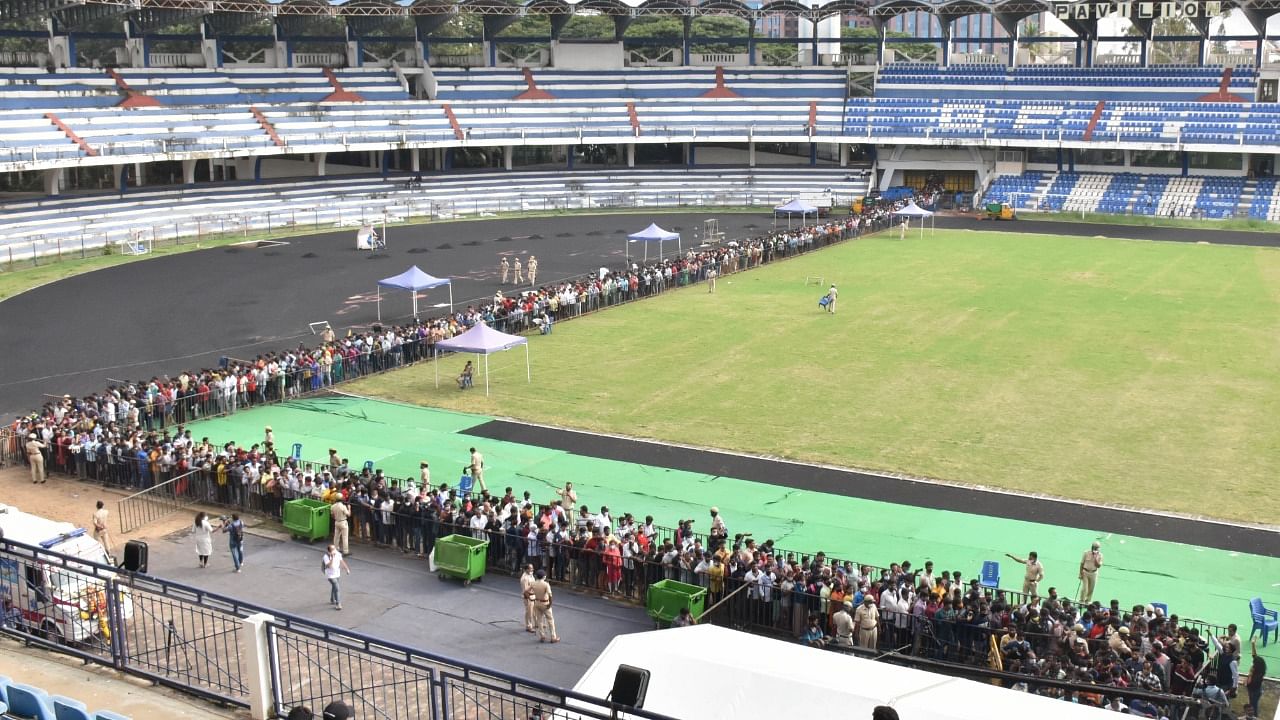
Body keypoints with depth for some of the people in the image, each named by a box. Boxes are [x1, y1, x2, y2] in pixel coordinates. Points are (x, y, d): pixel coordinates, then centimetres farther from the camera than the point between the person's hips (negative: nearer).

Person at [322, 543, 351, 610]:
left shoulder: (338, 554, -8)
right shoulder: (326, 557, -25)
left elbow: (342, 561, 5)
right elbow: (329, 566, -37)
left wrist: (347, 569, 5)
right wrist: (332, 558, -41)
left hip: (337, 574, 7)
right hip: (330, 575, -7)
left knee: (334, 587, 24)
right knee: (337, 588, -16)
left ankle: (332, 600, 45)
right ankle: (337, 604, -11)